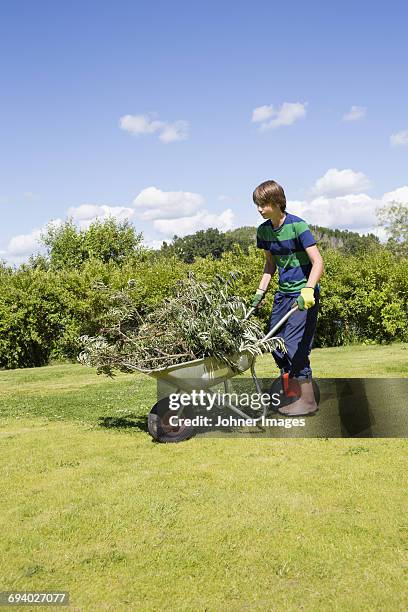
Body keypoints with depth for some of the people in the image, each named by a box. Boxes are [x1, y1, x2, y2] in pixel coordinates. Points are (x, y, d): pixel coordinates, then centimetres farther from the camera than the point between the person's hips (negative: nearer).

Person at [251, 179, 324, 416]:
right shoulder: (264, 230, 5)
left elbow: (318, 263, -21)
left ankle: (308, 401, 2)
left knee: (294, 344, -11)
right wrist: (261, 291, 12)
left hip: (304, 294, -8)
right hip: (284, 293, 8)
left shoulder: (297, 226, -16)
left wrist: (308, 290, -34)